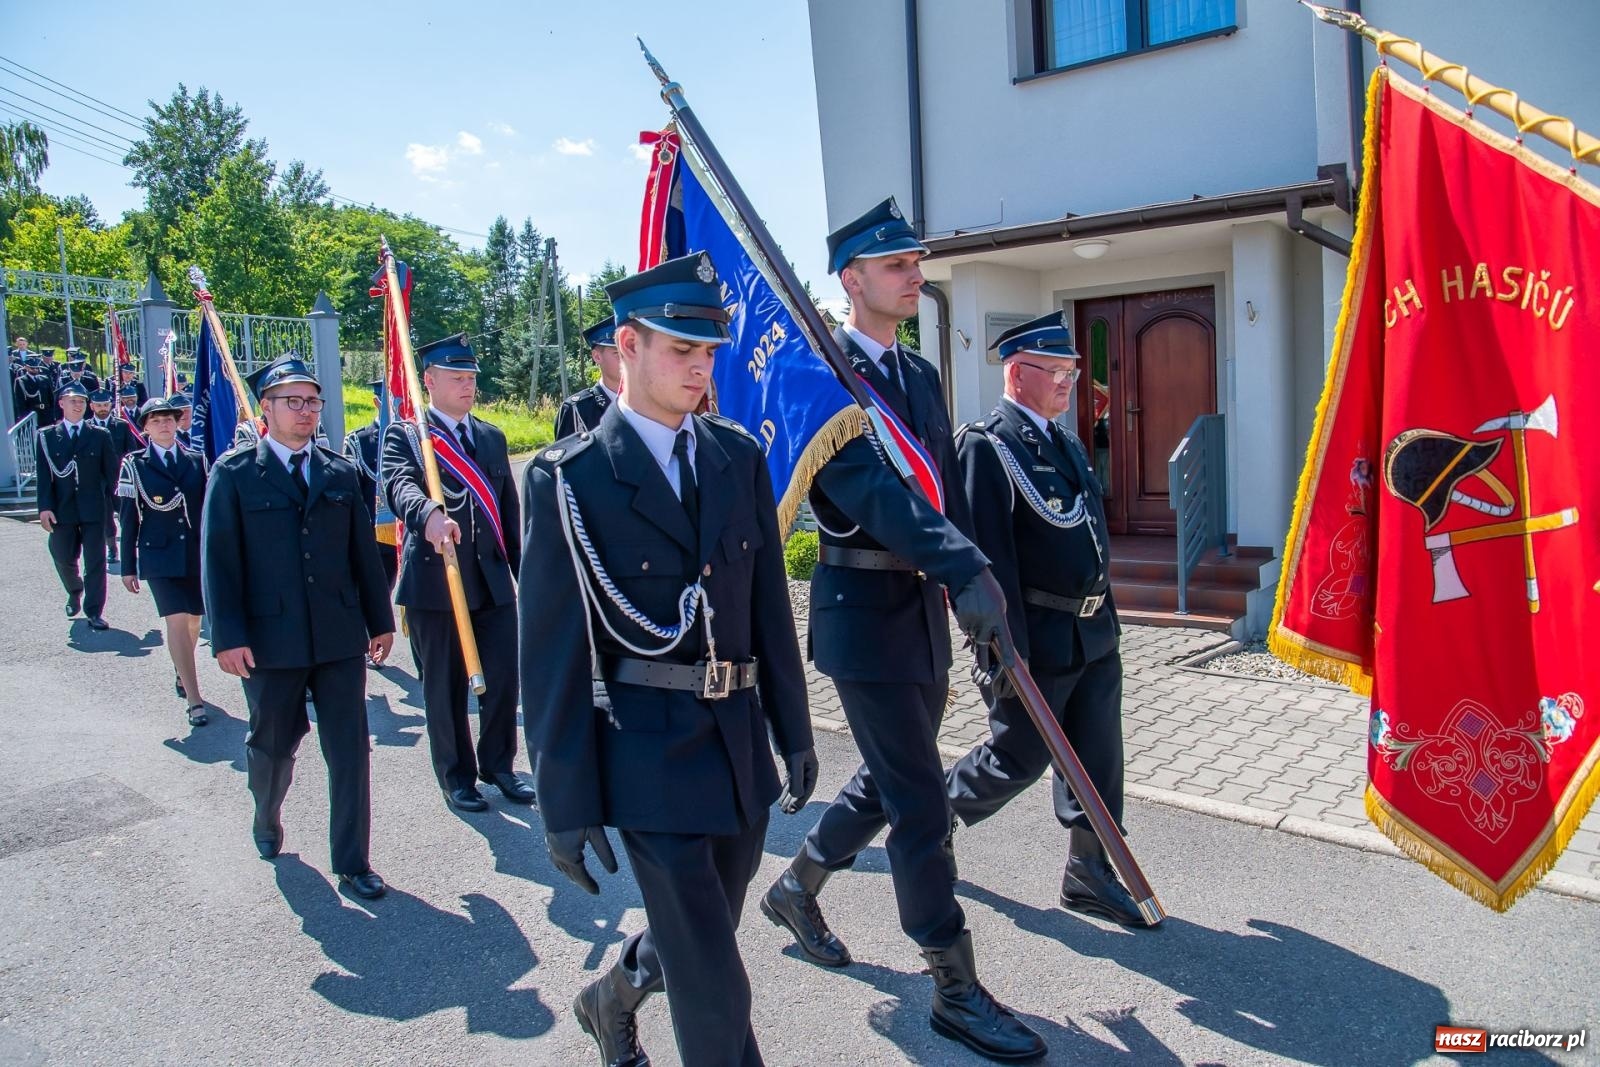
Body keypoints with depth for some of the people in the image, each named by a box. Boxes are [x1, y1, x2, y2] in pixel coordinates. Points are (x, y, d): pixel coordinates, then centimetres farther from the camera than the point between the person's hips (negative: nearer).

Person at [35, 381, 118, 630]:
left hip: (93, 509, -1)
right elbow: (44, 475, 0)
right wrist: (45, 507, -9)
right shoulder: (46, 436, 5)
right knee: (64, 558, 11)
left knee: (95, 561, -2)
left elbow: (110, 472, 5)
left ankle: (94, 612, 3)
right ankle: (75, 592, 41)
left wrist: (109, 502, -1)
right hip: (62, 510, 1)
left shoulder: (100, 435, 5)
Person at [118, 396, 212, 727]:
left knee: (194, 619, 14)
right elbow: (129, 518, 2)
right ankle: (194, 699, -10)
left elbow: (208, 508, 9)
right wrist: (128, 566, 2)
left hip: (198, 553, 3)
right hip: (159, 554, -3)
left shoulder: (197, 460, 7)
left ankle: (182, 674, 40)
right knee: (177, 621, -12)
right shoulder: (134, 465, 1)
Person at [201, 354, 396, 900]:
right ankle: (267, 822, 47)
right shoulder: (235, 472, -1)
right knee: (272, 744, 17)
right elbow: (218, 558, -5)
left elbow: (363, 551, 9)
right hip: (270, 638, -2)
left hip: (340, 635, 2)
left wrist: (380, 620, 9)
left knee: (350, 751, 1)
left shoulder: (340, 472, 8)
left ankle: (352, 862, 13)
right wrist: (227, 636, -11)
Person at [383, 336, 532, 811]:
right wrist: (429, 515, -44)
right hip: (434, 581, -4)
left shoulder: (492, 437, 15)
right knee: (445, 687, 7)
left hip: (493, 580, 4)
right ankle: (456, 776, 23)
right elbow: (399, 486, -22)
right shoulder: (405, 436, -1)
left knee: (503, 678, 3)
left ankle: (497, 764, 25)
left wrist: (522, 571, 12)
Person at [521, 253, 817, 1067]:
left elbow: (769, 603, 9)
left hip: (741, 745, 6)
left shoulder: (739, 456, 5)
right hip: (649, 753, -5)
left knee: (695, 941, 22)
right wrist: (566, 801, -9)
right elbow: (551, 651, -9)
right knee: (713, 986, 0)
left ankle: (610, 1000, 52)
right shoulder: (569, 478, -10)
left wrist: (792, 727, 10)